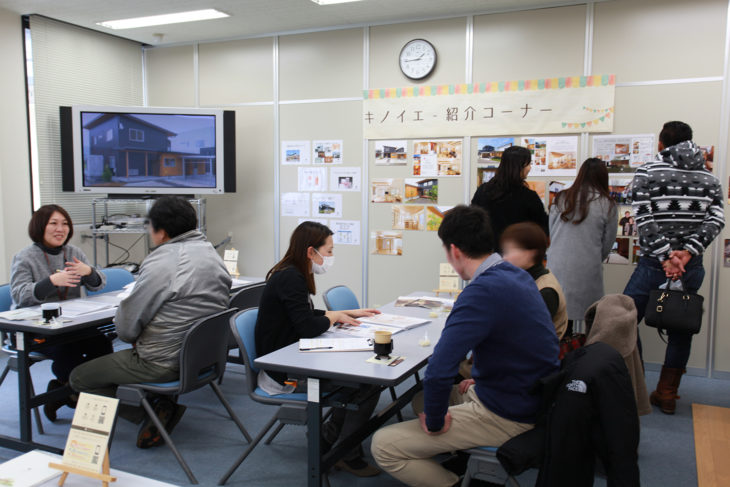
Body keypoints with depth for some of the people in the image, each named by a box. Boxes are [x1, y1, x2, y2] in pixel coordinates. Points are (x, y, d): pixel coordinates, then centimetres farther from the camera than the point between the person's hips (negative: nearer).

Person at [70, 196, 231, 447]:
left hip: (164, 364, -9)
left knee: (79, 377, 10)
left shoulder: (161, 263, -21)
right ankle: (161, 408, 8)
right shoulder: (211, 252, 6)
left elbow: (126, 329, -15)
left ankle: (150, 413, -3)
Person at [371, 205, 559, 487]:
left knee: (383, 446, -9)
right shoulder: (517, 275, 4)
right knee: (424, 396, 28)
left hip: (506, 417, -10)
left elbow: (438, 372, -30)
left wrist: (434, 422, -14)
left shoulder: (484, 291, -26)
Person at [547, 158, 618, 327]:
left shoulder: (560, 199, 4)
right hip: (587, 271, -3)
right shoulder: (608, 206, -2)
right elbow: (607, 245, 6)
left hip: (556, 267, 3)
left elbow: (551, 234, 8)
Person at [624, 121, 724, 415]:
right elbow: (716, 219, -3)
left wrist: (665, 256, -14)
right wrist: (687, 252, -12)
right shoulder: (709, 177, 10)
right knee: (681, 329, 12)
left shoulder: (647, 172, -1)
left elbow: (644, 219, -12)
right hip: (691, 267, 4)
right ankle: (667, 396, 20)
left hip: (654, 264, -4)